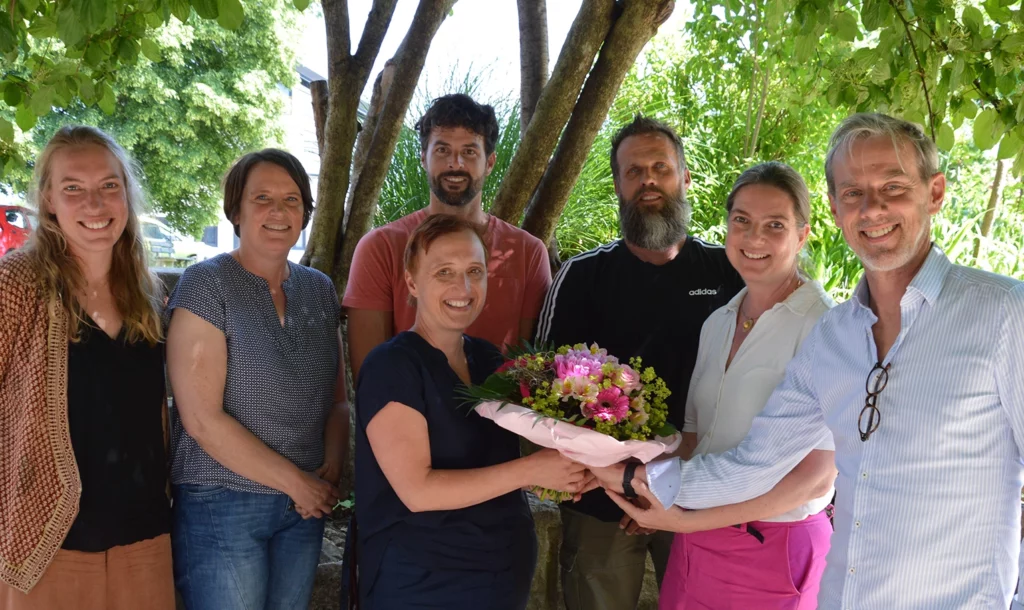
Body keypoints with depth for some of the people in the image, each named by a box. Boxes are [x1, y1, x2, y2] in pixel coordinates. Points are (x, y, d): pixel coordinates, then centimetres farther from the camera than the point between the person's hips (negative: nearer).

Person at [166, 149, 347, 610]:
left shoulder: (319, 289, 7)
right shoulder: (206, 284, -10)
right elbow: (202, 418, -16)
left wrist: (331, 473, -7)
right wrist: (296, 481, -13)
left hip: (306, 504, 5)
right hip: (222, 504, -5)